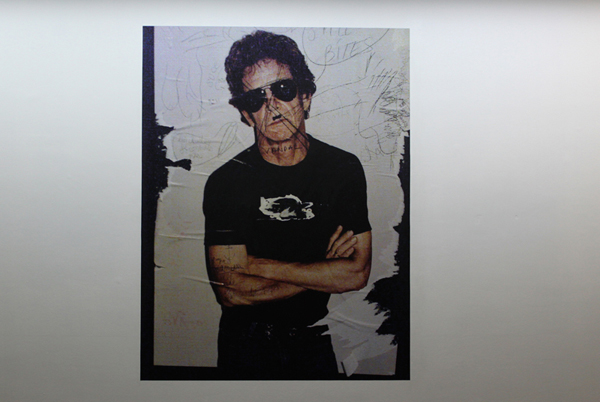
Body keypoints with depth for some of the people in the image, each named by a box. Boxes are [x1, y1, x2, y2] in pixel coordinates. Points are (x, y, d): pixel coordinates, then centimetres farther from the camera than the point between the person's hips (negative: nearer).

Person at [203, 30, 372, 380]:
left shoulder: (345, 169, -8)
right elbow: (230, 292, -20)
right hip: (247, 347, -1)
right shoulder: (225, 182, -14)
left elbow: (358, 273, -15)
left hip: (319, 344, 2)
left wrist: (259, 266, -19)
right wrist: (324, 270, -17)